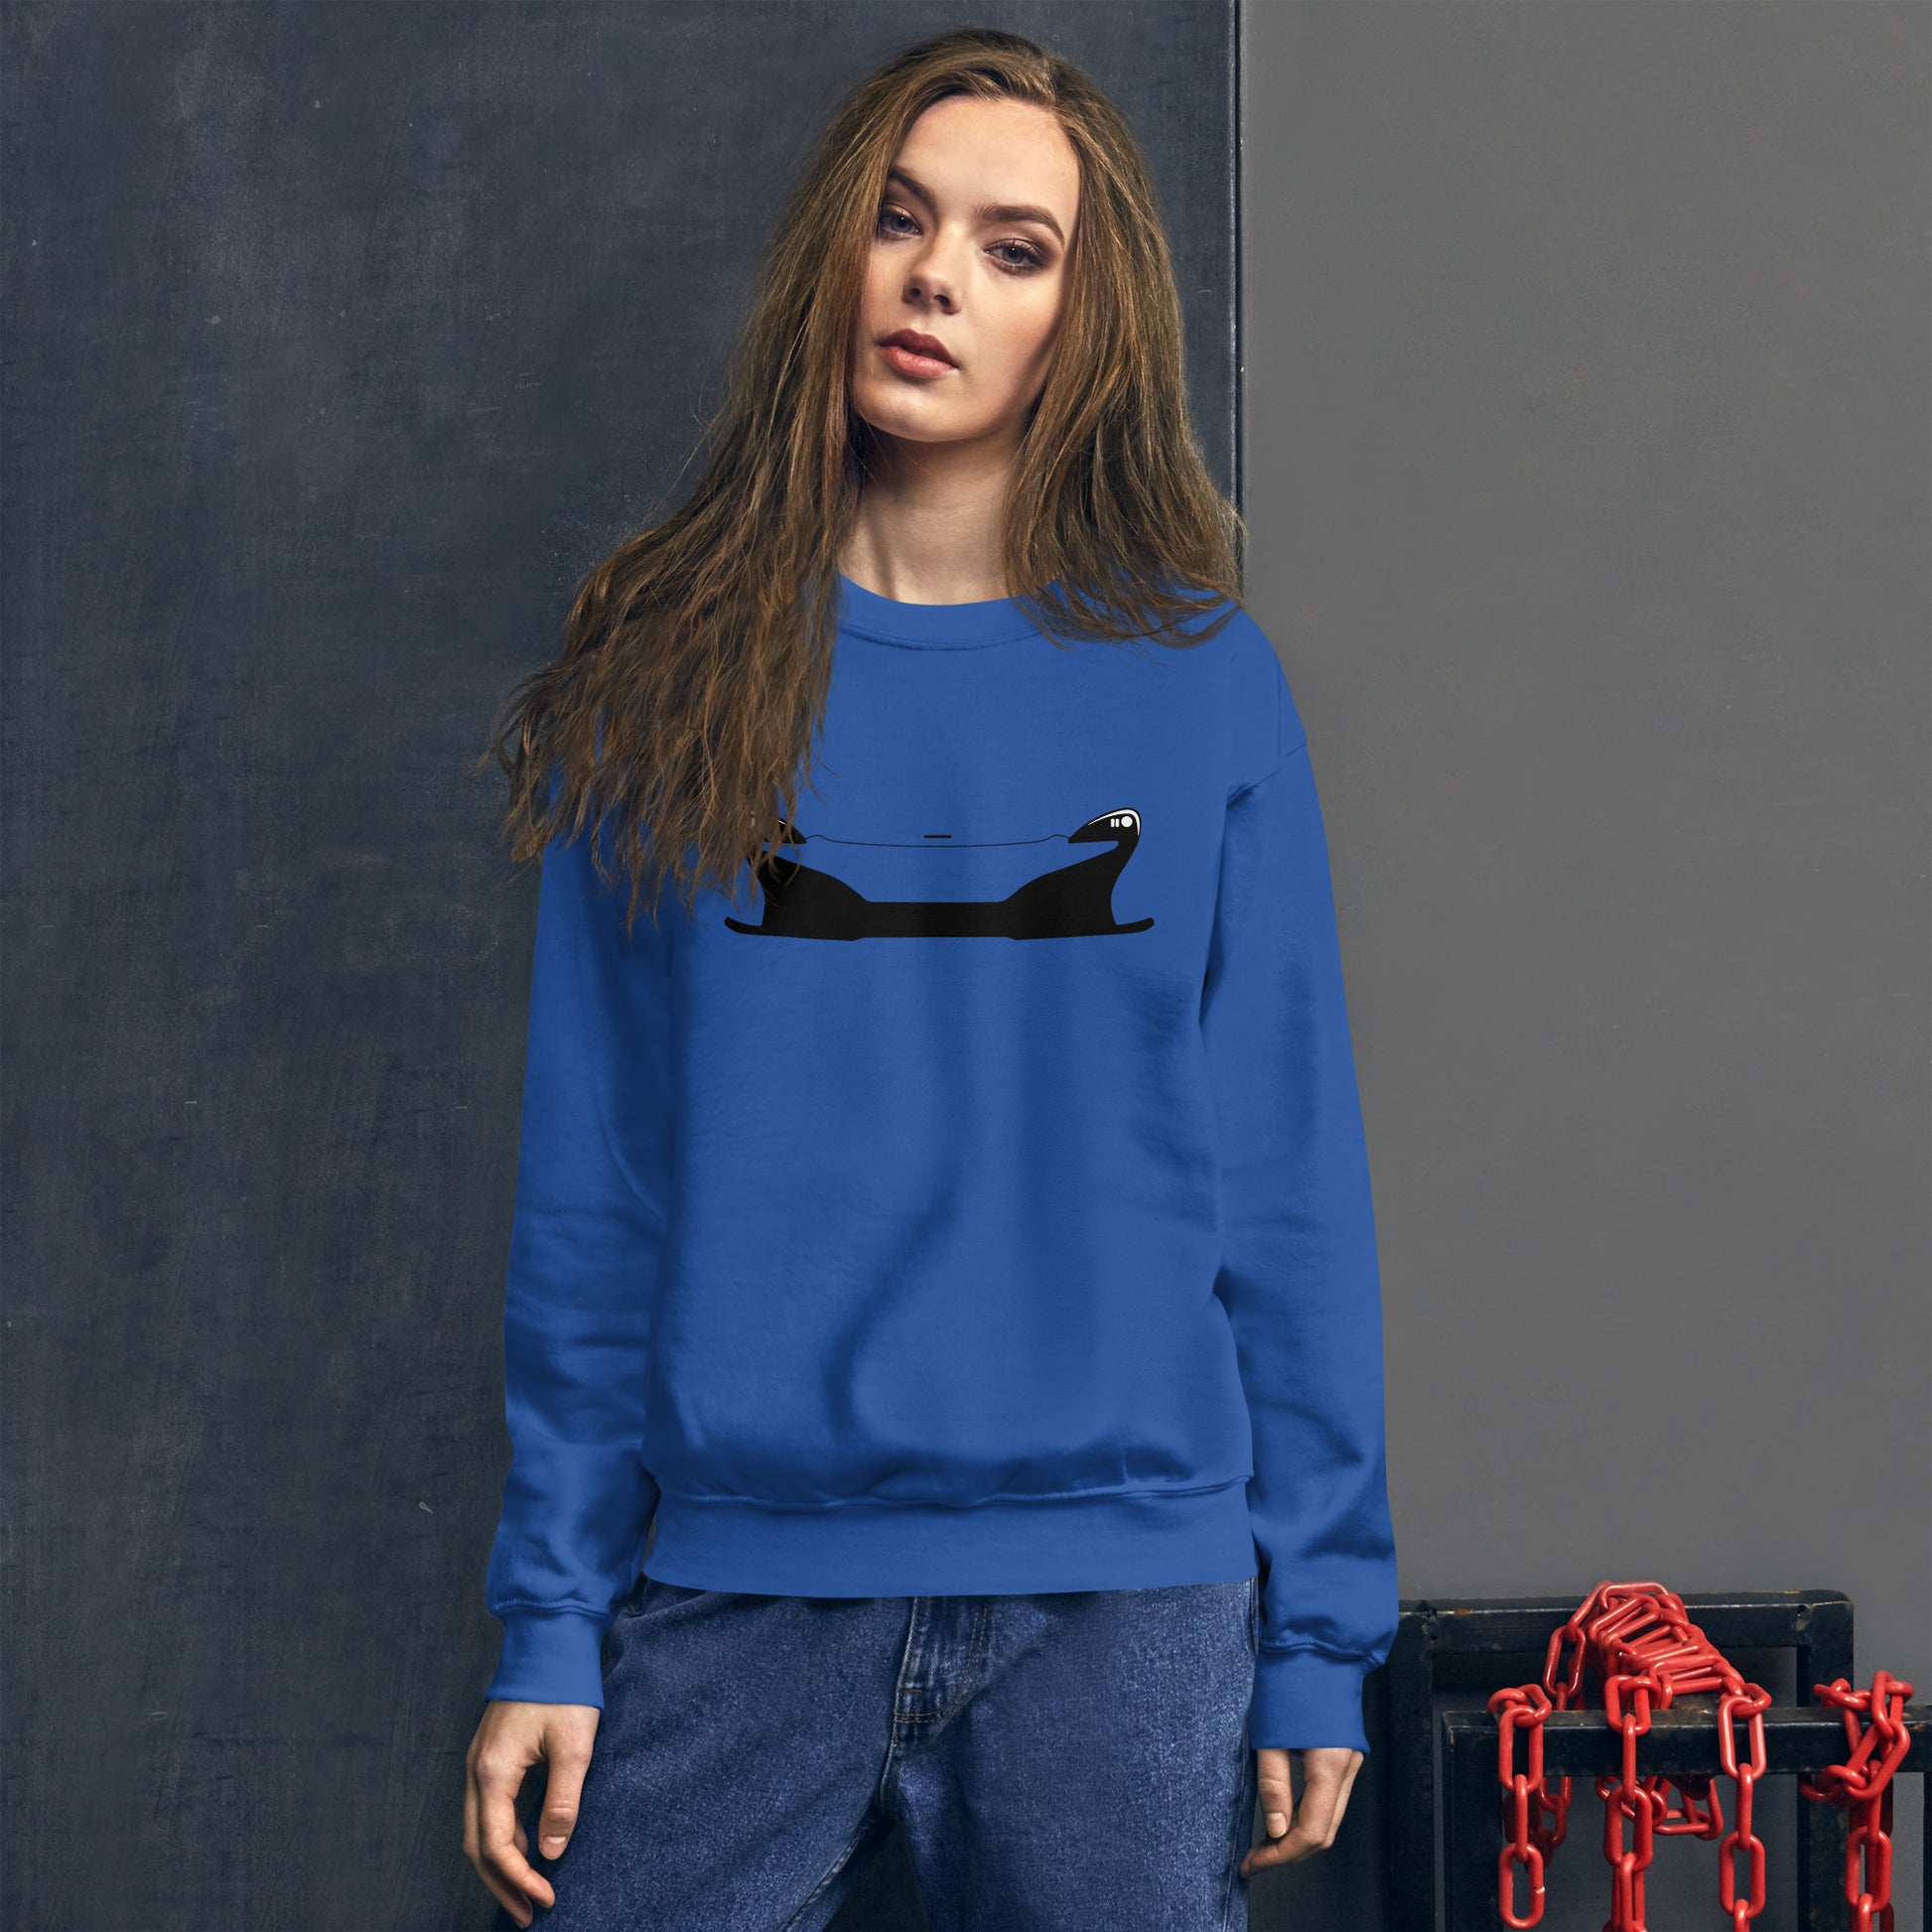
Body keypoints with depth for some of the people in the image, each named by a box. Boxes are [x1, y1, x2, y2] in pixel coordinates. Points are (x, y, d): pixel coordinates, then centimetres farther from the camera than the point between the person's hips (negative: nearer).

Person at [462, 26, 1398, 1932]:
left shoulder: (1201, 683, 3)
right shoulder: (671, 679, 4)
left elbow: (1285, 1185, 3)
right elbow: (589, 1185, 3)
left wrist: (1318, 1634, 0)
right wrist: (550, 1620, -1)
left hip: (1123, 1604, 0)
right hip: (735, 1587, 0)